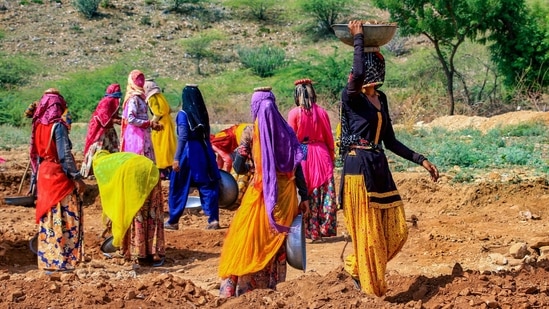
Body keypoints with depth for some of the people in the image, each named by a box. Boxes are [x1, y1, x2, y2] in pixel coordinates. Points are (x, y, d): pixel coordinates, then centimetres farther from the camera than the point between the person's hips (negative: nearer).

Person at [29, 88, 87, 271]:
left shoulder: (38, 125, 5)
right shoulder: (58, 126, -14)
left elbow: (36, 154, 10)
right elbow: (65, 155, -18)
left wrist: (36, 177, 17)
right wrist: (77, 177, -15)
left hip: (43, 175, 7)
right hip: (59, 175, -7)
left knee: (47, 217, 12)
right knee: (64, 217, -3)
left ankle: (47, 259, 16)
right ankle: (62, 260, -3)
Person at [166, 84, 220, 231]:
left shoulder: (183, 114, -9)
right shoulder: (203, 114, 5)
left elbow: (183, 137, -17)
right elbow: (206, 135, 9)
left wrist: (176, 158, -18)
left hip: (188, 152, -4)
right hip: (204, 151, 4)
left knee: (179, 188, 7)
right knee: (208, 187, 7)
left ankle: (173, 221, 13)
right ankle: (213, 219, 0)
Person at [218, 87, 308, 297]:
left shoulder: (251, 132, -7)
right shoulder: (286, 131, 1)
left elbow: (239, 169, -5)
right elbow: (297, 168, 2)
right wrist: (304, 196, 5)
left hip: (260, 193, -3)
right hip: (285, 193, 3)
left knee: (247, 238, 4)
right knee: (276, 240, 14)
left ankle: (236, 285, 0)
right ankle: (272, 284, 19)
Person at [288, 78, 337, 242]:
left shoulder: (294, 113, -5)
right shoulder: (321, 112, 3)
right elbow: (329, 138, 7)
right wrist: (331, 156, 17)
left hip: (301, 155, -2)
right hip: (321, 153, 2)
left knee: (304, 194, 2)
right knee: (325, 193, 6)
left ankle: (309, 230, 2)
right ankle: (324, 229, 8)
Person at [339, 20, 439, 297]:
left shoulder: (381, 98, 14)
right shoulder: (351, 96, -8)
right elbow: (358, 74, -32)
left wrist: (422, 161, 13)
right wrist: (358, 38, -17)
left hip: (380, 167, 7)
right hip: (359, 167, -7)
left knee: (395, 229, 8)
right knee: (367, 231, -1)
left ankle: (355, 264, 29)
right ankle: (370, 284, 13)